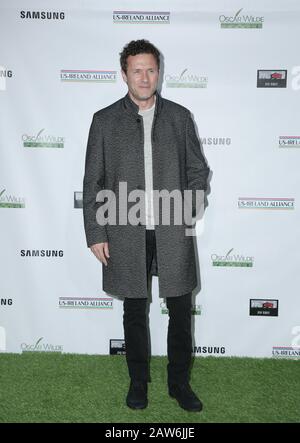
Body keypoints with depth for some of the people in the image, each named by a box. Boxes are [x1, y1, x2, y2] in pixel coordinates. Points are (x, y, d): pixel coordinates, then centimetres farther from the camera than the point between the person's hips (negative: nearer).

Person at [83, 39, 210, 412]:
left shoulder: (179, 116, 5)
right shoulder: (105, 120, 2)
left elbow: (198, 169, 9)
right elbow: (92, 182, 1)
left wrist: (187, 208, -6)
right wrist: (95, 234, -3)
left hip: (172, 234, 1)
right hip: (126, 235, 0)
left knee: (180, 311, 8)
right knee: (134, 312, 12)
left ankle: (179, 382, 28)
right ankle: (138, 381, 32)